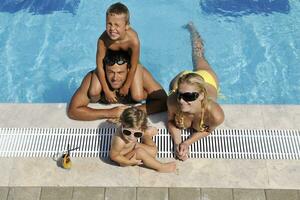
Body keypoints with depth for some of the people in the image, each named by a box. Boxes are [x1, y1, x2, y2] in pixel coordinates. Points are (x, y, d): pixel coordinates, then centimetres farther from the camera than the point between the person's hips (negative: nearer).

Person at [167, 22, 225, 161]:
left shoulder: (215, 115, -52)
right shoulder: (173, 101, -49)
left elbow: (207, 130, -25)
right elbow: (171, 121, -23)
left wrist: (187, 143, -38)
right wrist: (177, 143, -39)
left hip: (207, 77, 2)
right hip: (182, 77, -1)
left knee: (198, 54, 40)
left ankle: (191, 27, 68)